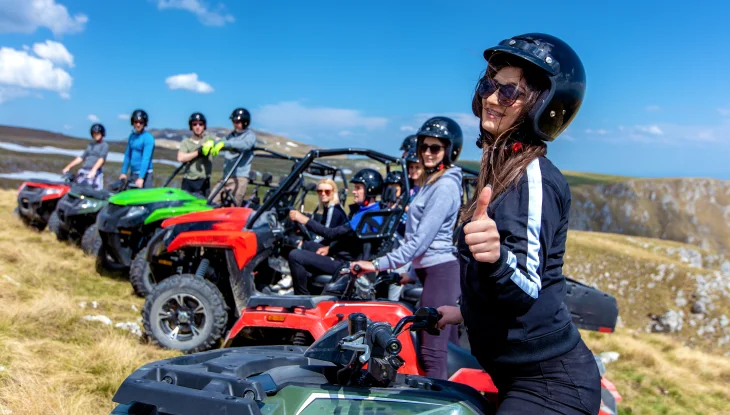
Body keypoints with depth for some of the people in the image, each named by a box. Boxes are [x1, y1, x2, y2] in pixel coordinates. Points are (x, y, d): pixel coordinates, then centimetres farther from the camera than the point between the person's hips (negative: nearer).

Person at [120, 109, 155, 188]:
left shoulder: (148, 138, -11)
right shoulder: (132, 136, 11)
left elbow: (146, 159, -18)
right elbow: (127, 155, 14)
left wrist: (141, 177, -24)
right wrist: (123, 172, 10)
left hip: (144, 174, -7)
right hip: (133, 174, 7)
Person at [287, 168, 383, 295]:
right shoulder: (362, 210, 10)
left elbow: (332, 233, -26)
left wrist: (304, 220, -21)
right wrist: (329, 248, 8)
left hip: (345, 263, -11)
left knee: (295, 256, -18)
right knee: (306, 245, 24)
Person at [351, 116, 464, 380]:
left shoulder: (445, 186, -14)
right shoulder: (430, 182, 17)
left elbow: (421, 239, -20)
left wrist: (379, 264, -20)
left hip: (440, 271, -10)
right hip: (431, 269, 10)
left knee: (432, 353, -11)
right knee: (446, 347, 14)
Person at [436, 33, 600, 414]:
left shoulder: (533, 176, -20)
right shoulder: (505, 168, 8)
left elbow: (527, 287, -27)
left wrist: (496, 258, -46)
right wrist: (466, 311, 29)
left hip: (548, 382, -10)